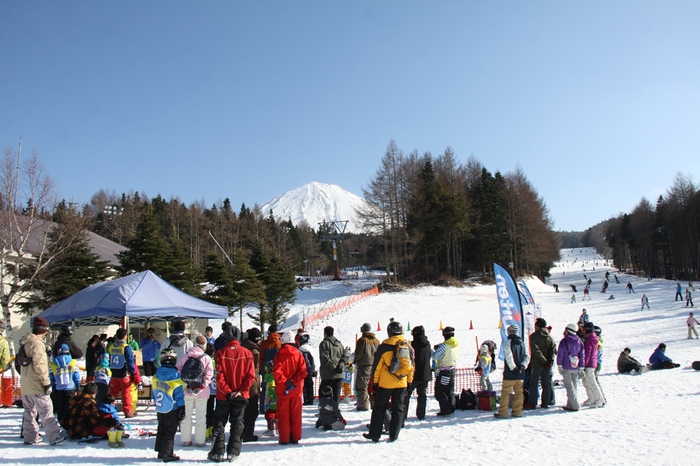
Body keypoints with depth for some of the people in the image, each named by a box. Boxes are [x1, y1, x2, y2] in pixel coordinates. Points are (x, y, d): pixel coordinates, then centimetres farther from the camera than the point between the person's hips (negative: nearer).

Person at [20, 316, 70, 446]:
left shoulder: (26, 343, 14)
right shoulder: (37, 343, -15)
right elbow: (39, 365, -20)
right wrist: (46, 382, -18)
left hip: (25, 384, 9)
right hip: (37, 385, -9)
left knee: (29, 410, 14)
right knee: (46, 410, -9)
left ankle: (30, 436, 19)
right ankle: (55, 436, -9)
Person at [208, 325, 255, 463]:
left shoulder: (220, 353, -9)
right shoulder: (247, 353, -4)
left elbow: (219, 376, -13)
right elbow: (250, 375, -8)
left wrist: (227, 391, -10)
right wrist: (242, 391, -7)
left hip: (223, 396, -1)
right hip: (241, 395, 1)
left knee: (220, 423, 11)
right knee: (237, 423, 11)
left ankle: (218, 452, 12)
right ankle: (233, 453, 9)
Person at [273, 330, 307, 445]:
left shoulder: (279, 354, -5)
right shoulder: (298, 354, 0)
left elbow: (276, 372, -16)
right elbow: (303, 372, -8)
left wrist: (285, 382, -11)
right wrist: (293, 382, -10)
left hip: (282, 389, -2)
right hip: (296, 389, 2)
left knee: (283, 414, 5)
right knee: (296, 414, 10)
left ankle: (284, 438, 7)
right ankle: (295, 437, 13)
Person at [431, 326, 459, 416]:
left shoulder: (444, 345, -18)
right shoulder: (457, 345, 5)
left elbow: (435, 356, -22)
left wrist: (431, 351, 0)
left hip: (443, 371, -8)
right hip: (452, 370, 8)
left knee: (440, 392, -2)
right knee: (450, 391, 16)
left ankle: (445, 410, -5)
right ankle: (451, 409, 17)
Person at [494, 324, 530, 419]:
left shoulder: (508, 343, -6)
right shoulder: (523, 344, 10)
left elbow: (509, 357, -16)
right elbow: (527, 357, 2)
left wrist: (513, 368, -15)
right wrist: (522, 366, -7)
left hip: (510, 373, -5)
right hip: (520, 374, 5)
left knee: (505, 392, 0)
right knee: (519, 392, 12)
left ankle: (502, 412, 0)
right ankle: (517, 411, 14)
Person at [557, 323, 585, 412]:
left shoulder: (564, 341, -7)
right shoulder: (579, 342, 8)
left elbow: (560, 354, -9)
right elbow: (582, 355, 9)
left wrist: (559, 366, -3)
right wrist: (581, 368, 11)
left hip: (567, 368, -5)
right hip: (576, 368, 5)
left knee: (569, 387, -3)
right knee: (573, 386, 12)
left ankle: (575, 406, -9)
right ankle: (570, 405, 14)